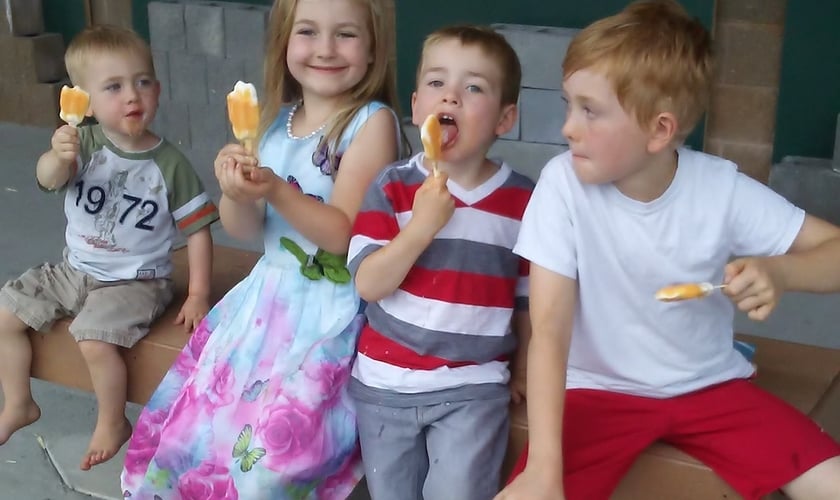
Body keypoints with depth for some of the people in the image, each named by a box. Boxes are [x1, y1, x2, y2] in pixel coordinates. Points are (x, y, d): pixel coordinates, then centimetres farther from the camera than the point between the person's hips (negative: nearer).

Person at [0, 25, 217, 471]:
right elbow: (48, 180, -28)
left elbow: (197, 230, -8)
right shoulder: (84, 143, -9)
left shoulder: (169, 164, -13)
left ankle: (113, 423, 2)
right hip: (73, 270, 5)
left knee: (95, 341, -25)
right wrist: (58, 157, -52)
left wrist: (198, 294, -13)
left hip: (135, 282, -5)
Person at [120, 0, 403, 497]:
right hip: (267, 293, 6)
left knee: (273, 444, -15)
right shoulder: (274, 118, 4)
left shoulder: (372, 122, -14)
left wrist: (276, 190, -29)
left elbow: (344, 234, -17)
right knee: (199, 413, 11)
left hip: (332, 312, -6)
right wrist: (237, 194, -18)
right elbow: (243, 229, 3)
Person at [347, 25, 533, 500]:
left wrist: (526, 367, 9)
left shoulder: (523, 199, -4)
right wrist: (421, 225, -22)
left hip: (474, 387, -1)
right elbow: (367, 284, -13)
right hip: (386, 382, 1)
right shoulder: (393, 186, -6)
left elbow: (530, 296, 6)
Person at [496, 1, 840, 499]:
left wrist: (779, 272, -29)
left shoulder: (721, 187, -14)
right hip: (600, 389, -2)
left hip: (710, 385, 2)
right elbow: (549, 328, -22)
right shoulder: (564, 182, -20)